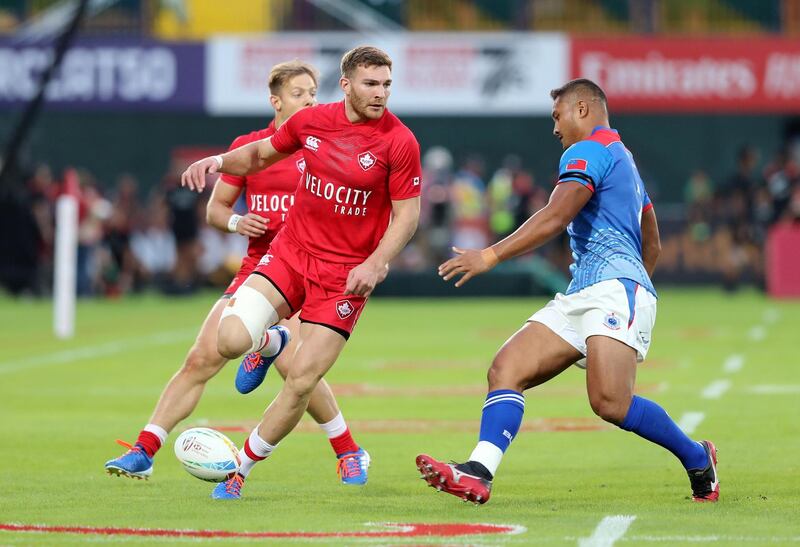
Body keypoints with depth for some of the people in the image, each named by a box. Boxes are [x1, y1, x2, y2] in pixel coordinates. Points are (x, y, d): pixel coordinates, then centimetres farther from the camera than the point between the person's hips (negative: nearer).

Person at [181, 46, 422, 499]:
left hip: (347, 273, -3)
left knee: (301, 382, -8)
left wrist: (375, 264, -20)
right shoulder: (311, 122, -1)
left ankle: (241, 469, 11)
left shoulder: (399, 142, -12)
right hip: (291, 253, 3)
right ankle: (269, 344, 22)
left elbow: (407, 215, -6)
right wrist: (220, 161, -2)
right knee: (231, 340, -17)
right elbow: (261, 154, 18)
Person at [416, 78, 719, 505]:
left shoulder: (589, 150, -2)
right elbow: (652, 246, 34)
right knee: (505, 370, -8)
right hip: (581, 296, 10)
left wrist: (491, 255, -19)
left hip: (615, 289, -10)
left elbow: (555, 217, -17)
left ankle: (697, 458, -2)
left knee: (610, 402, -24)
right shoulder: (623, 158, 30)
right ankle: (477, 474, -25)